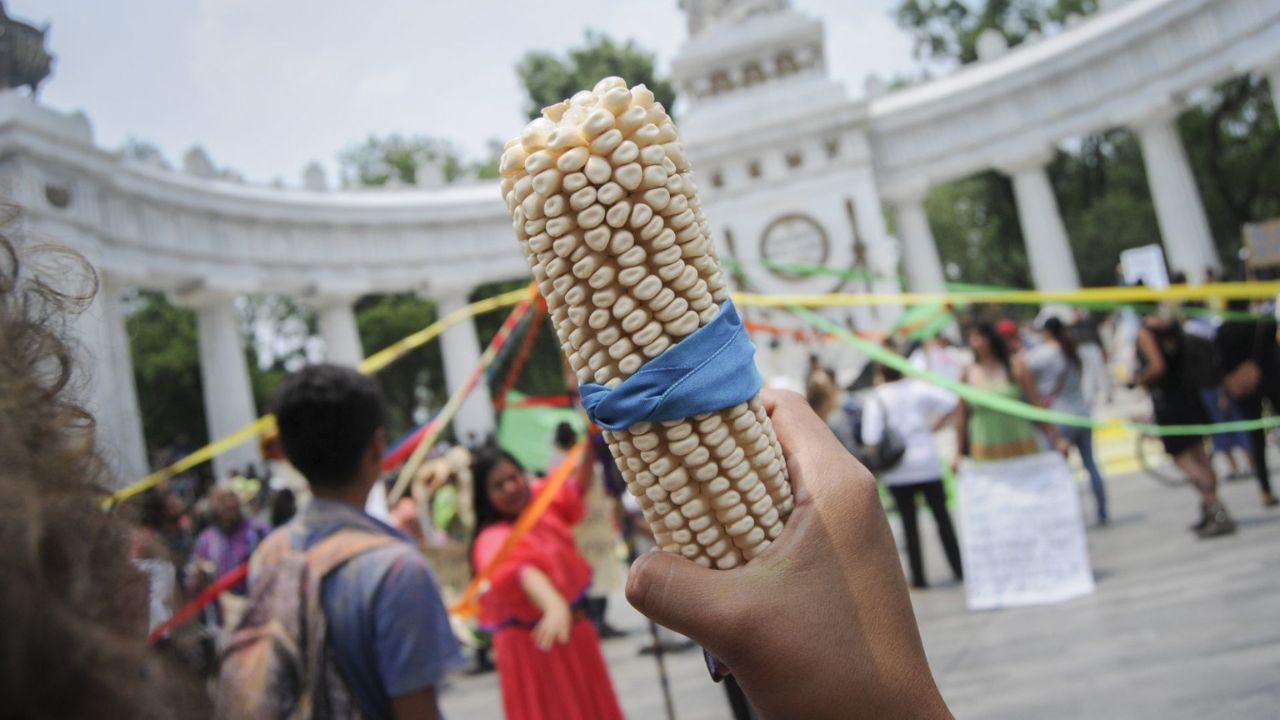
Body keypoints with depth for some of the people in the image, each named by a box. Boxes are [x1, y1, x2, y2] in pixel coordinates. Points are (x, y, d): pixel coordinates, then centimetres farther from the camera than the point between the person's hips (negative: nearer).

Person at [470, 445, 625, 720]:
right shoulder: (495, 540, -25)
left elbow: (577, 485, 14)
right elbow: (523, 571, -45)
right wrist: (554, 605, -63)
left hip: (574, 628, 7)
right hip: (534, 644, -7)